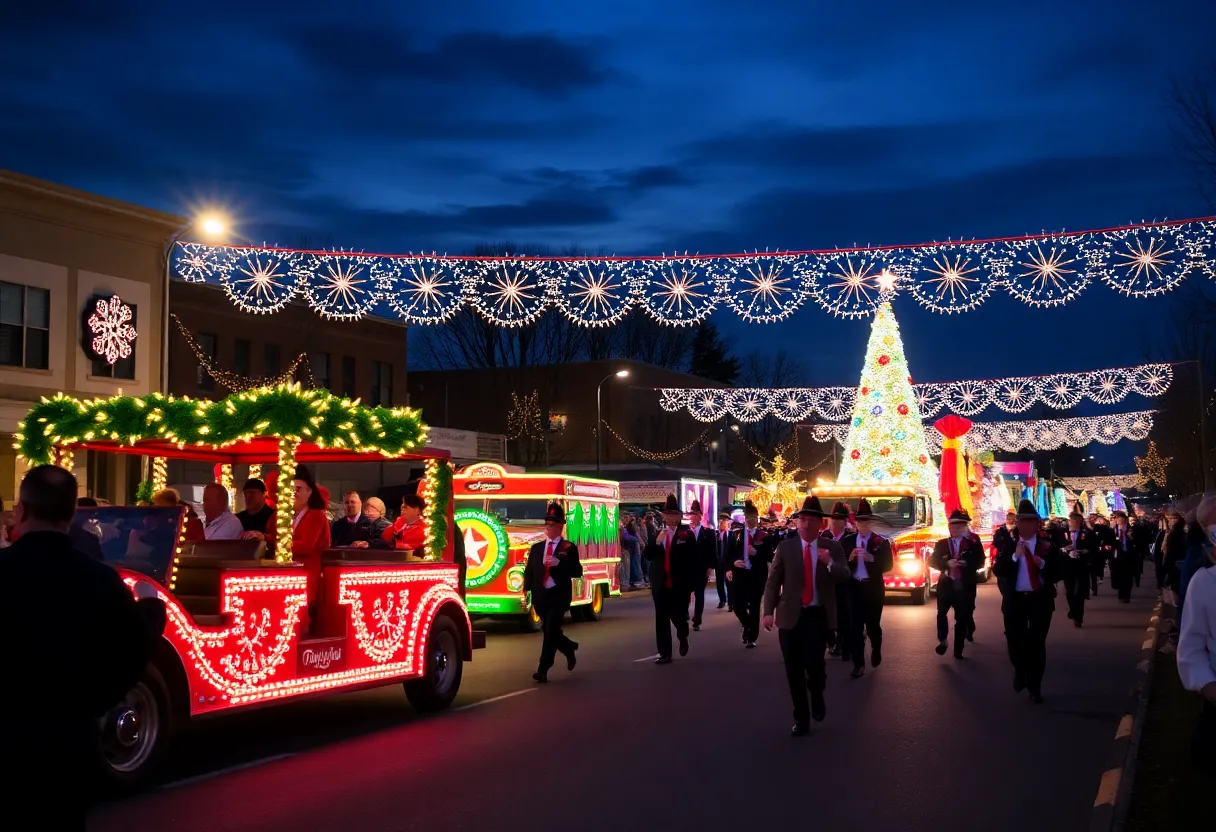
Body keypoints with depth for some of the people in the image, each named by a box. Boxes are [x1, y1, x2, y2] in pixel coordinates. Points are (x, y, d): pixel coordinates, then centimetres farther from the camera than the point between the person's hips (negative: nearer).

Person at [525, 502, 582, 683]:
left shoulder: (569, 548, -1)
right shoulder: (536, 548, 12)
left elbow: (577, 572, -10)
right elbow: (529, 572, 10)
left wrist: (559, 563, -22)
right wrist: (526, 592, 0)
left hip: (559, 596, -5)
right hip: (541, 596, 5)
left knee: (551, 632, -12)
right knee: (549, 632, 12)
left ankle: (543, 670, -11)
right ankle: (569, 648, 40)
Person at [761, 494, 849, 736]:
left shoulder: (832, 547, 3)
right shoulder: (785, 547, 3)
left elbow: (845, 576, -6)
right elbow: (773, 581, 2)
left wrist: (830, 563, -25)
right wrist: (769, 611, -7)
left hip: (818, 615, -1)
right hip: (790, 615, 1)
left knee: (813, 662, -16)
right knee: (794, 670, 4)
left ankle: (817, 696, 18)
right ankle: (801, 718, 18)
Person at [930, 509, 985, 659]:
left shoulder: (973, 543, 4)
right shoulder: (941, 544, 7)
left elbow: (980, 562, -4)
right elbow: (932, 561, -1)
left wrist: (965, 563, -21)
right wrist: (947, 563, -18)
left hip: (965, 586, -1)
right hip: (946, 584, 1)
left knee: (962, 618, 5)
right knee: (941, 613, -9)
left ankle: (958, 649, 13)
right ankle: (943, 641, 12)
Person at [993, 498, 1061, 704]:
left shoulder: (1047, 545, 1)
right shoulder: (1009, 545, 2)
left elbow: (1057, 573, -3)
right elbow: (998, 571, -9)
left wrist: (1043, 564, -20)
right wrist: (1015, 556, -21)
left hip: (1040, 600, -1)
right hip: (1015, 600, 1)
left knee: (1037, 644, 2)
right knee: (1015, 641, 0)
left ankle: (1035, 688, 13)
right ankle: (1020, 671, 33)